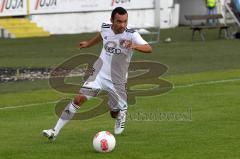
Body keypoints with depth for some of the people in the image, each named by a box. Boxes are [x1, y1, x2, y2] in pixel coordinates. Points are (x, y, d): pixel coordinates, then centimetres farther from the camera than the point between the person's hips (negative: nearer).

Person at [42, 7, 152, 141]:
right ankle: (55, 131, -13)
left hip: (117, 80, -2)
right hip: (99, 73, 2)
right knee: (79, 98, -15)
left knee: (115, 114, 8)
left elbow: (148, 49, -32)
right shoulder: (105, 28, -7)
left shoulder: (131, 35, -19)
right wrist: (88, 44, 36)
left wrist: (134, 46, -51)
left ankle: (122, 113, 49)